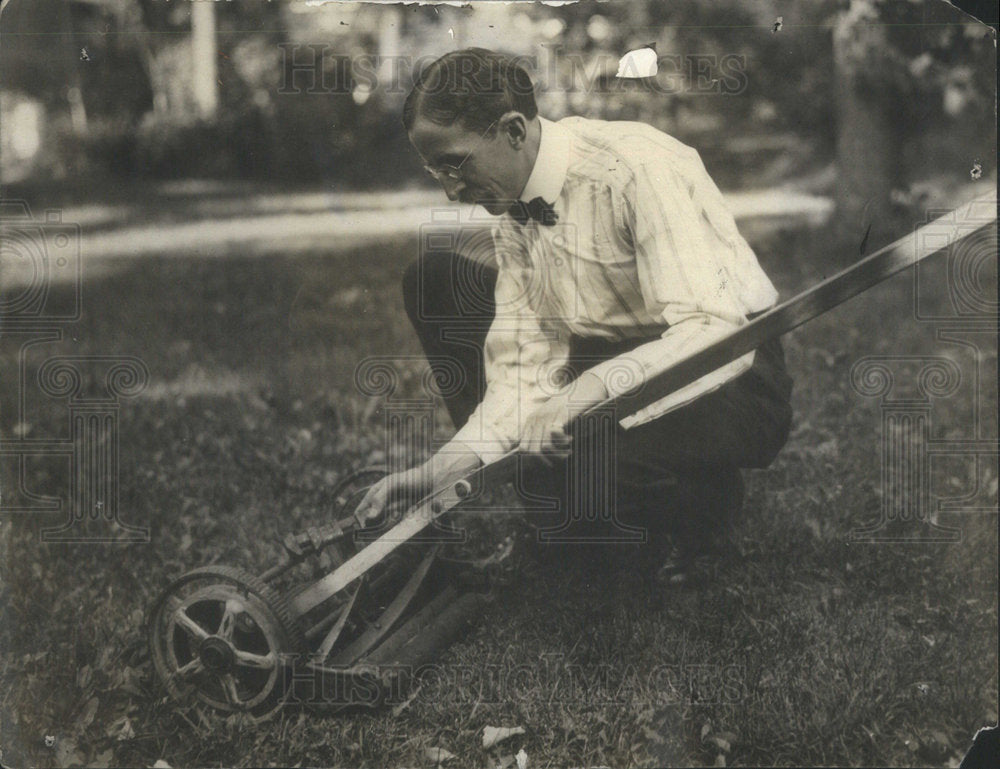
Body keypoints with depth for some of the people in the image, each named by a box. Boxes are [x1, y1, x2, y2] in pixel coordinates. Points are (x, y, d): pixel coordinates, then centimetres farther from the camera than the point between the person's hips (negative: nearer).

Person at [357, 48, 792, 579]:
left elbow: (715, 332, -33)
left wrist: (592, 388, -43)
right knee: (433, 279, 1)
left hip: (730, 380, -7)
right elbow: (525, 363, -6)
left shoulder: (641, 168, -25)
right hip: (605, 353, 8)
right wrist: (455, 460, -19)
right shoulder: (511, 203, -2)